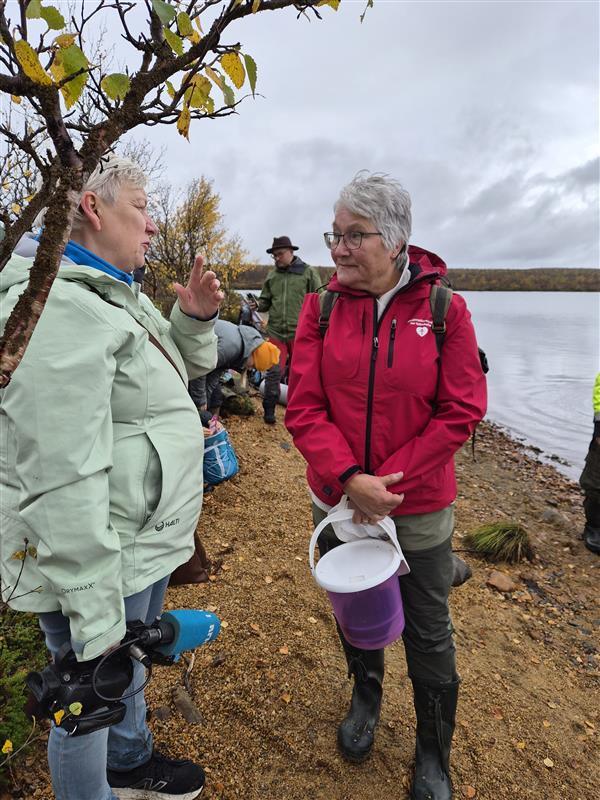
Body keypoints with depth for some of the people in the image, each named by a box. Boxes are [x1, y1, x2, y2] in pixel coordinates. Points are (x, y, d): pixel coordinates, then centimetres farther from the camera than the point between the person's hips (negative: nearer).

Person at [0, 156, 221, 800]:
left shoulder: (118, 295, 10)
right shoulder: (58, 305, -24)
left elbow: (183, 369, 21)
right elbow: (63, 481, -29)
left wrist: (195, 318, 1)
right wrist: (93, 612, -24)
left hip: (146, 543, 11)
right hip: (100, 560, -10)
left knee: (130, 668, 31)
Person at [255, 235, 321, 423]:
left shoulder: (308, 272, 1)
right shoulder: (272, 275, 11)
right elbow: (265, 302, 18)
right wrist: (256, 305, -4)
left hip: (300, 333, -2)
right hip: (276, 332, 2)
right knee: (274, 372, -1)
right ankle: (269, 409, 10)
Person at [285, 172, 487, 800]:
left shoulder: (443, 308, -10)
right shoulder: (321, 307, -5)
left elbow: (461, 411, -11)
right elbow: (304, 407, -9)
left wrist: (388, 481, -16)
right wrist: (350, 479, -22)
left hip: (419, 510, -1)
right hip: (337, 500, 2)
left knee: (428, 636, 15)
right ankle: (366, 695, 55)